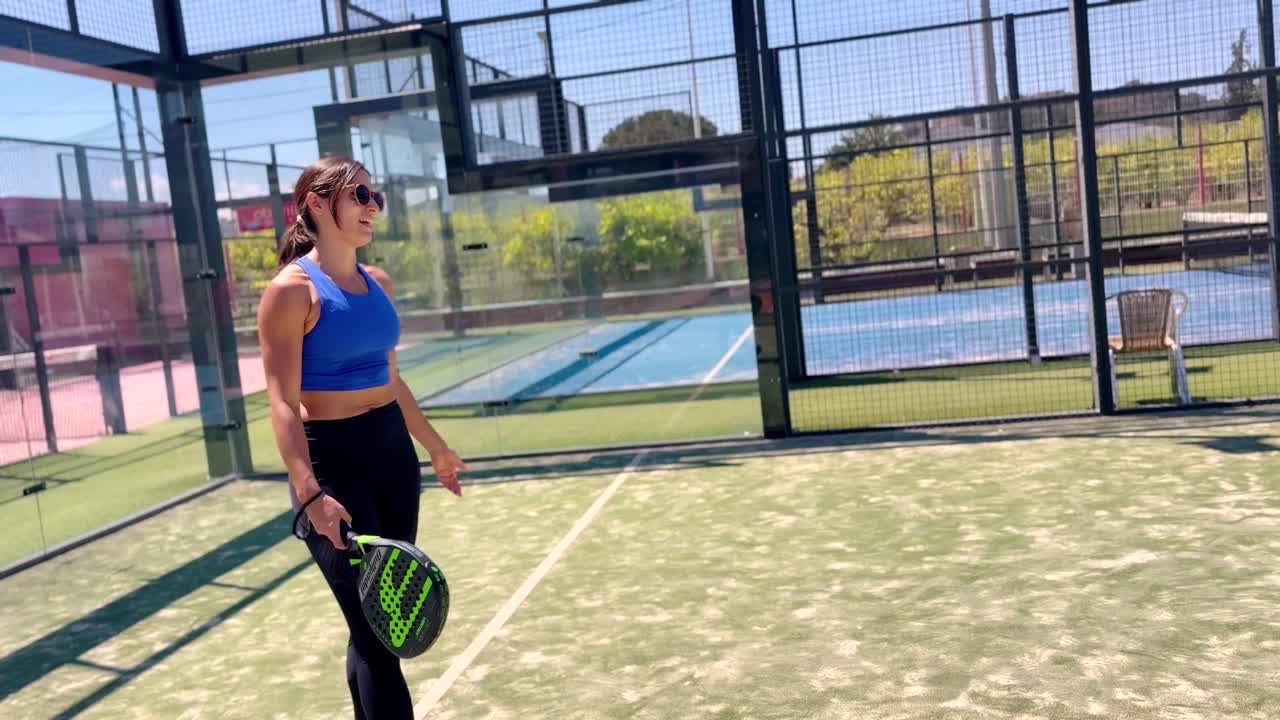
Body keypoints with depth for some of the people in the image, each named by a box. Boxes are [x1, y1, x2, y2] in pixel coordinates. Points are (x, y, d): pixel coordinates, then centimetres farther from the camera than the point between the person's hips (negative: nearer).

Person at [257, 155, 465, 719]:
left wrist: (434, 446, 26)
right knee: (376, 631, -3)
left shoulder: (377, 283, 10)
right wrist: (310, 493, -29)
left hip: (393, 450, 7)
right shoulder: (291, 290, -12)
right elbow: (283, 403, -18)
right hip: (333, 460, -7)